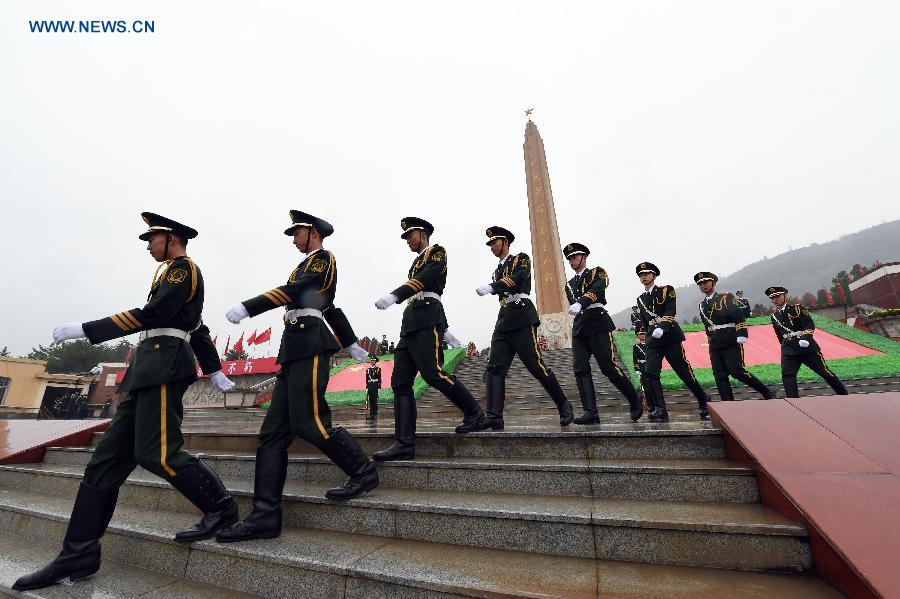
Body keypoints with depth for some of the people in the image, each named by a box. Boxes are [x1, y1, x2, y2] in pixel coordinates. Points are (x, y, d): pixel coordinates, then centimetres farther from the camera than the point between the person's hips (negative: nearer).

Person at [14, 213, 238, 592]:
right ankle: (78, 556, 12)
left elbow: (151, 315, -17)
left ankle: (220, 507, 1)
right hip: (147, 371, 10)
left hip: (165, 366, -10)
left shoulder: (183, 268, -4)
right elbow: (196, 329, 28)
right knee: (108, 457, 6)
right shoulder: (173, 274, 27)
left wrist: (84, 330, -12)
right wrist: (214, 371, 31)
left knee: (156, 453, -13)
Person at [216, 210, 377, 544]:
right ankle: (265, 516, 5)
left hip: (309, 345, -9)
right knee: (273, 432, 2)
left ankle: (363, 472, 5)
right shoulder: (308, 266, 27)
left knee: (308, 422, -12)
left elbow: (293, 291, -14)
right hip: (294, 351, 9)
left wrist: (246, 308, -18)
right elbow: (331, 309, 31)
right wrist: (351, 344, 36)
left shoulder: (323, 258, 1)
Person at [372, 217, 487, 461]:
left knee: (433, 373, -16)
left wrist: (393, 296, -26)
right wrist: (445, 330, 29)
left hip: (427, 321, -8)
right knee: (400, 382, -3)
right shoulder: (417, 262, 31)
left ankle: (475, 415, 3)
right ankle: (404, 443, -4)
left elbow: (425, 280, -13)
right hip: (410, 324, 8)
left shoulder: (437, 251, 6)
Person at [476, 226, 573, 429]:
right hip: (503, 321, 6)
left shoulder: (521, 259, 5)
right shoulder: (497, 271, 26)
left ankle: (564, 406, 12)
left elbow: (518, 278, -15)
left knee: (536, 366, -7)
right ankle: (494, 418, -12)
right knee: (495, 367, -8)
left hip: (521, 318, -6)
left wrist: (491, 287, -28)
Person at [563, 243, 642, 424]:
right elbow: (573, 305, 15)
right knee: (580, 369, -7)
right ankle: (590, 412, -7)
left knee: (609, 367, -6)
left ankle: (634, 401, 17)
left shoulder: (597, 272, 8)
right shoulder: (569, 284, 24)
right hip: (579, 327, 5)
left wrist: (580, 303, -30)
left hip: (598, 324, -5)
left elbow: (597, 289, -14)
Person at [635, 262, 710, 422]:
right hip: (653, 340, 4)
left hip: (670, 336, -4)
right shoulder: (641, 299, 16)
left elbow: (670, 312, -11)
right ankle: (659, 411, -8)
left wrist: (662, 327, -27)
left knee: (684, 372, 3)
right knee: (650, 374, -11)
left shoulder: (666, 290, 2)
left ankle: (704, 402, 25)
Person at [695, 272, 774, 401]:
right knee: (720, 376, 1)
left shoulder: (726, 297, -2)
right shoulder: (702, 305, 14)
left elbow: (739, 316, -12)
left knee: (737, 371, -9)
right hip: (715, 346, 5)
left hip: (731, 342, -5)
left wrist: (742, 335, -20)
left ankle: (767, 393, 11)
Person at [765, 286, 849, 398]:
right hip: (788, 351, 3)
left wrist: (806, 338, -26)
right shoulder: (774, 316, 10)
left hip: (806, 346, -3)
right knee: (787, 375, -12)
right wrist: (785, 345, 16)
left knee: (824, 371, 9)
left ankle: (844, 394, 30)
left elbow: (810, 324, -12)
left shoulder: (797, 308, -3)